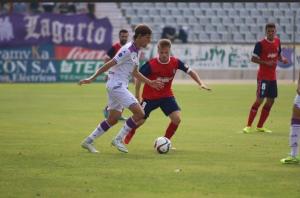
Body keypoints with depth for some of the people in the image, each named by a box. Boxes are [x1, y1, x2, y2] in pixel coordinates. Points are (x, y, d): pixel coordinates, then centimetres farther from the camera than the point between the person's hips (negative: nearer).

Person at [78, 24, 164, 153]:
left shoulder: (136, 51, 12)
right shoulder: (128, 50, -17)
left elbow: (135, 73, 24)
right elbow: (108, 65, -18)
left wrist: (150, 83, 21)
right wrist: (92, 79, -18)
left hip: (120, 86, 10)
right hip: (117, 85, -10)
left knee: (113, 119, 13)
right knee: (139, 113, -14)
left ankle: (88, 141, 20)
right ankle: (118, 139, -4)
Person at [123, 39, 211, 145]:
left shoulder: (175, 62, -13)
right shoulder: (151, 64, -22)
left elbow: (190, 71, -3)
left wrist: (201, 83, -15)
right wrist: (137, 96, -6)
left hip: (167, 95, 3)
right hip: (150, 96, -3)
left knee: (176, 118, -15)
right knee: (140, 120, 3)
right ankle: (128, 136, 37)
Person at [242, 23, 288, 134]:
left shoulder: (277, 41, 7)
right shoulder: (261, 44, -12)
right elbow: (253, 59, -10)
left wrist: (282, 59, -2)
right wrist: (266, 63, -22)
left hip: (272, 77, 7)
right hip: (263, 76, -7)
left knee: (270, 101, 8)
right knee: (260, 100, -11)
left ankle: (260, 126, 19)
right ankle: (248, 126, -5)